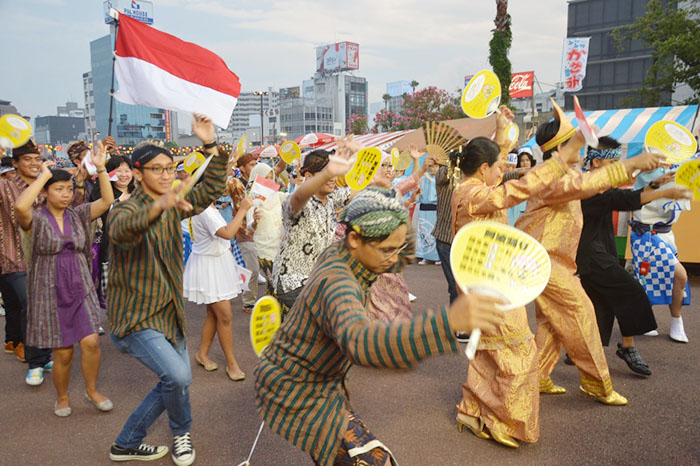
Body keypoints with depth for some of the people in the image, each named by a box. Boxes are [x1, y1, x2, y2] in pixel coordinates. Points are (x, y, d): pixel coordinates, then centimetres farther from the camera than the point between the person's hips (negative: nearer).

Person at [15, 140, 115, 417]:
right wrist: (43, 175, -20)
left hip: (81, 290, 2)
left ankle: (92, 389, 17)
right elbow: (20, 206, -28)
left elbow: (107, 200, -10)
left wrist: (100, 168, -18)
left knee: (91, 342, -8)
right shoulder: (35, 219, -5)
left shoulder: (78, 215, 4)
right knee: (63, 352, 4)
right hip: (50, 293, -2)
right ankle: (62, 397, 30)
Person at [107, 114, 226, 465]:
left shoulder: (174, 206, 6)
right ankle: (181, 432, 12)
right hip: (136, 317, -8)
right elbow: (123, 229, -41)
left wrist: (210, 145, -15)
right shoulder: (126, 208, -17)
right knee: (178, 376, -21)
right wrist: (159, 206, -62)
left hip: (170, 314, 8)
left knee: (173, 384, 14)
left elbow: (209, 190, -1)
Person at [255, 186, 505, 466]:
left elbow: (405, 256, 8)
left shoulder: (336, 254, -8)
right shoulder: (336, 283, -36)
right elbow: (361, 342, -58)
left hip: (320, 380, 9)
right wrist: (448, 321, -70)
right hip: (295, 392, -9)